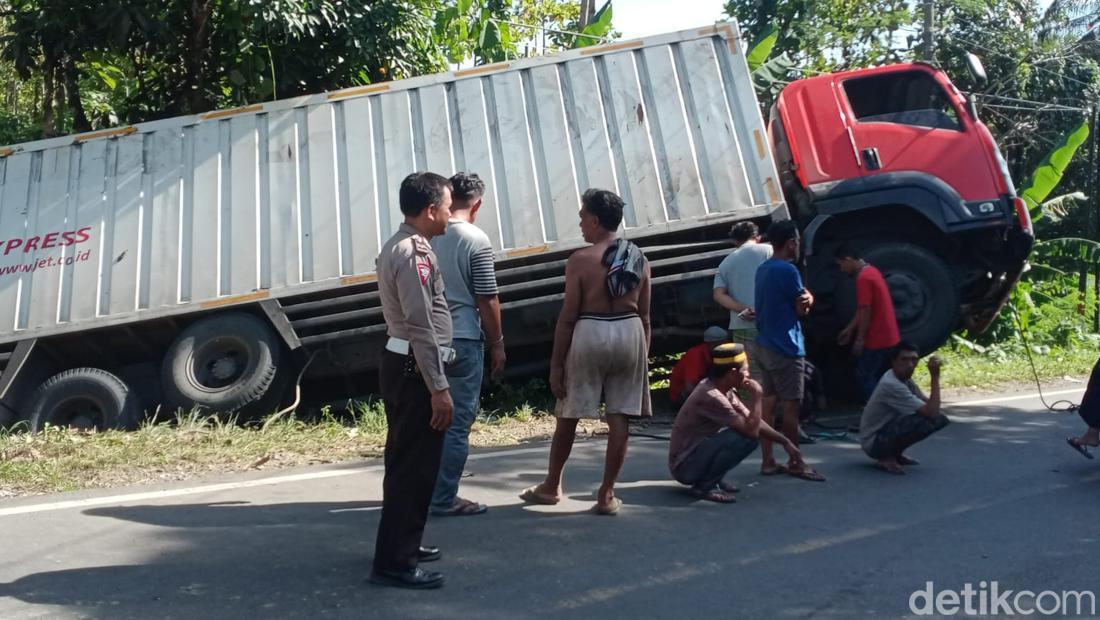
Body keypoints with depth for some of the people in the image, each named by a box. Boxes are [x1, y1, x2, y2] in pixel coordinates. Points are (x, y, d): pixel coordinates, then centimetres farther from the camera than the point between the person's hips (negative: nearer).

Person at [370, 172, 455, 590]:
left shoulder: (401, 246, 16)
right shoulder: (413, 254, -18)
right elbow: (422, 328, -23)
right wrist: (439, 388, -21)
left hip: (402, 365, 11)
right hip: (414, 370, -11)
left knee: (408, 460, 19)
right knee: (414, 465, -4)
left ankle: (401, 545, 32)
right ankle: (395, 563, 4)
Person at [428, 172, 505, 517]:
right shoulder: (476, 241, -12)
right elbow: (487, 300, -12)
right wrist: (497, 344, -2)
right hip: (462, 340, -6)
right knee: (457, 423, 2)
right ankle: (444, 499, 7)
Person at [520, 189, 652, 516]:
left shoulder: (581, 259, -8)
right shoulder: (639, 258, 7)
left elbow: (568, 316, -9)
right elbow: (644, 315, 9)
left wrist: (556, 362, -4)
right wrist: (645, 354, 16)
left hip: (591, 333, -4)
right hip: (629, 333, 4)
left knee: (568, 415, 11)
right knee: (619, 417, 6)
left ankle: (551, 486, 26)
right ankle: (607, 494, 11)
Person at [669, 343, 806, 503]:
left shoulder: (725, 390, 3)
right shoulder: (711, 396, -26)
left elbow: (753, 422, 12)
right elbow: (751, 430, -27)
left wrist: (785, 442, 10)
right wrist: (756, 397, -16)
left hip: (698, 451, 10)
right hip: (685, 467, -10)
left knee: (743, 428, 10)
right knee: (745, 437, -24)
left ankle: (713, 479, 10)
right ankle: (705, 486, -12)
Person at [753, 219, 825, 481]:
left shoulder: (763, 269, 13)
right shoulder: (787, 270, -15)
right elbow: (803, 309, -6)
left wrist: (802, 298, 0)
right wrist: (807, 298, 13)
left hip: (764, 345, 9)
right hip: (785, 347, -9)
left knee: (768, 403, 9)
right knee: (790, 406, -1)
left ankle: (767, 461, 13)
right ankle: (795, 463, 6)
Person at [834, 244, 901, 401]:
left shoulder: (863, 278, -18)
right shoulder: (872, 271, 14)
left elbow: (866, 311, -20)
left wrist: (859, 339, -15)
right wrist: (850, 329, 19)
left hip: (877, 340, -10)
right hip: (888, 338, 10)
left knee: (864, 377, -1)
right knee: (876, 378, 16)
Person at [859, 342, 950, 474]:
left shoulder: (905, 379, 3)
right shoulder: (891, 385, -27)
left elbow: (929, 406, 4)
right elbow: (931, 412, -28)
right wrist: (935, 377, -25)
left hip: (888, 431, 9)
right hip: (874, 442, -9)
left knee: (939, 419, 3)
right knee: (927, 419, -26)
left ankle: (895, 453, 10)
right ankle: (887, 457, -10)